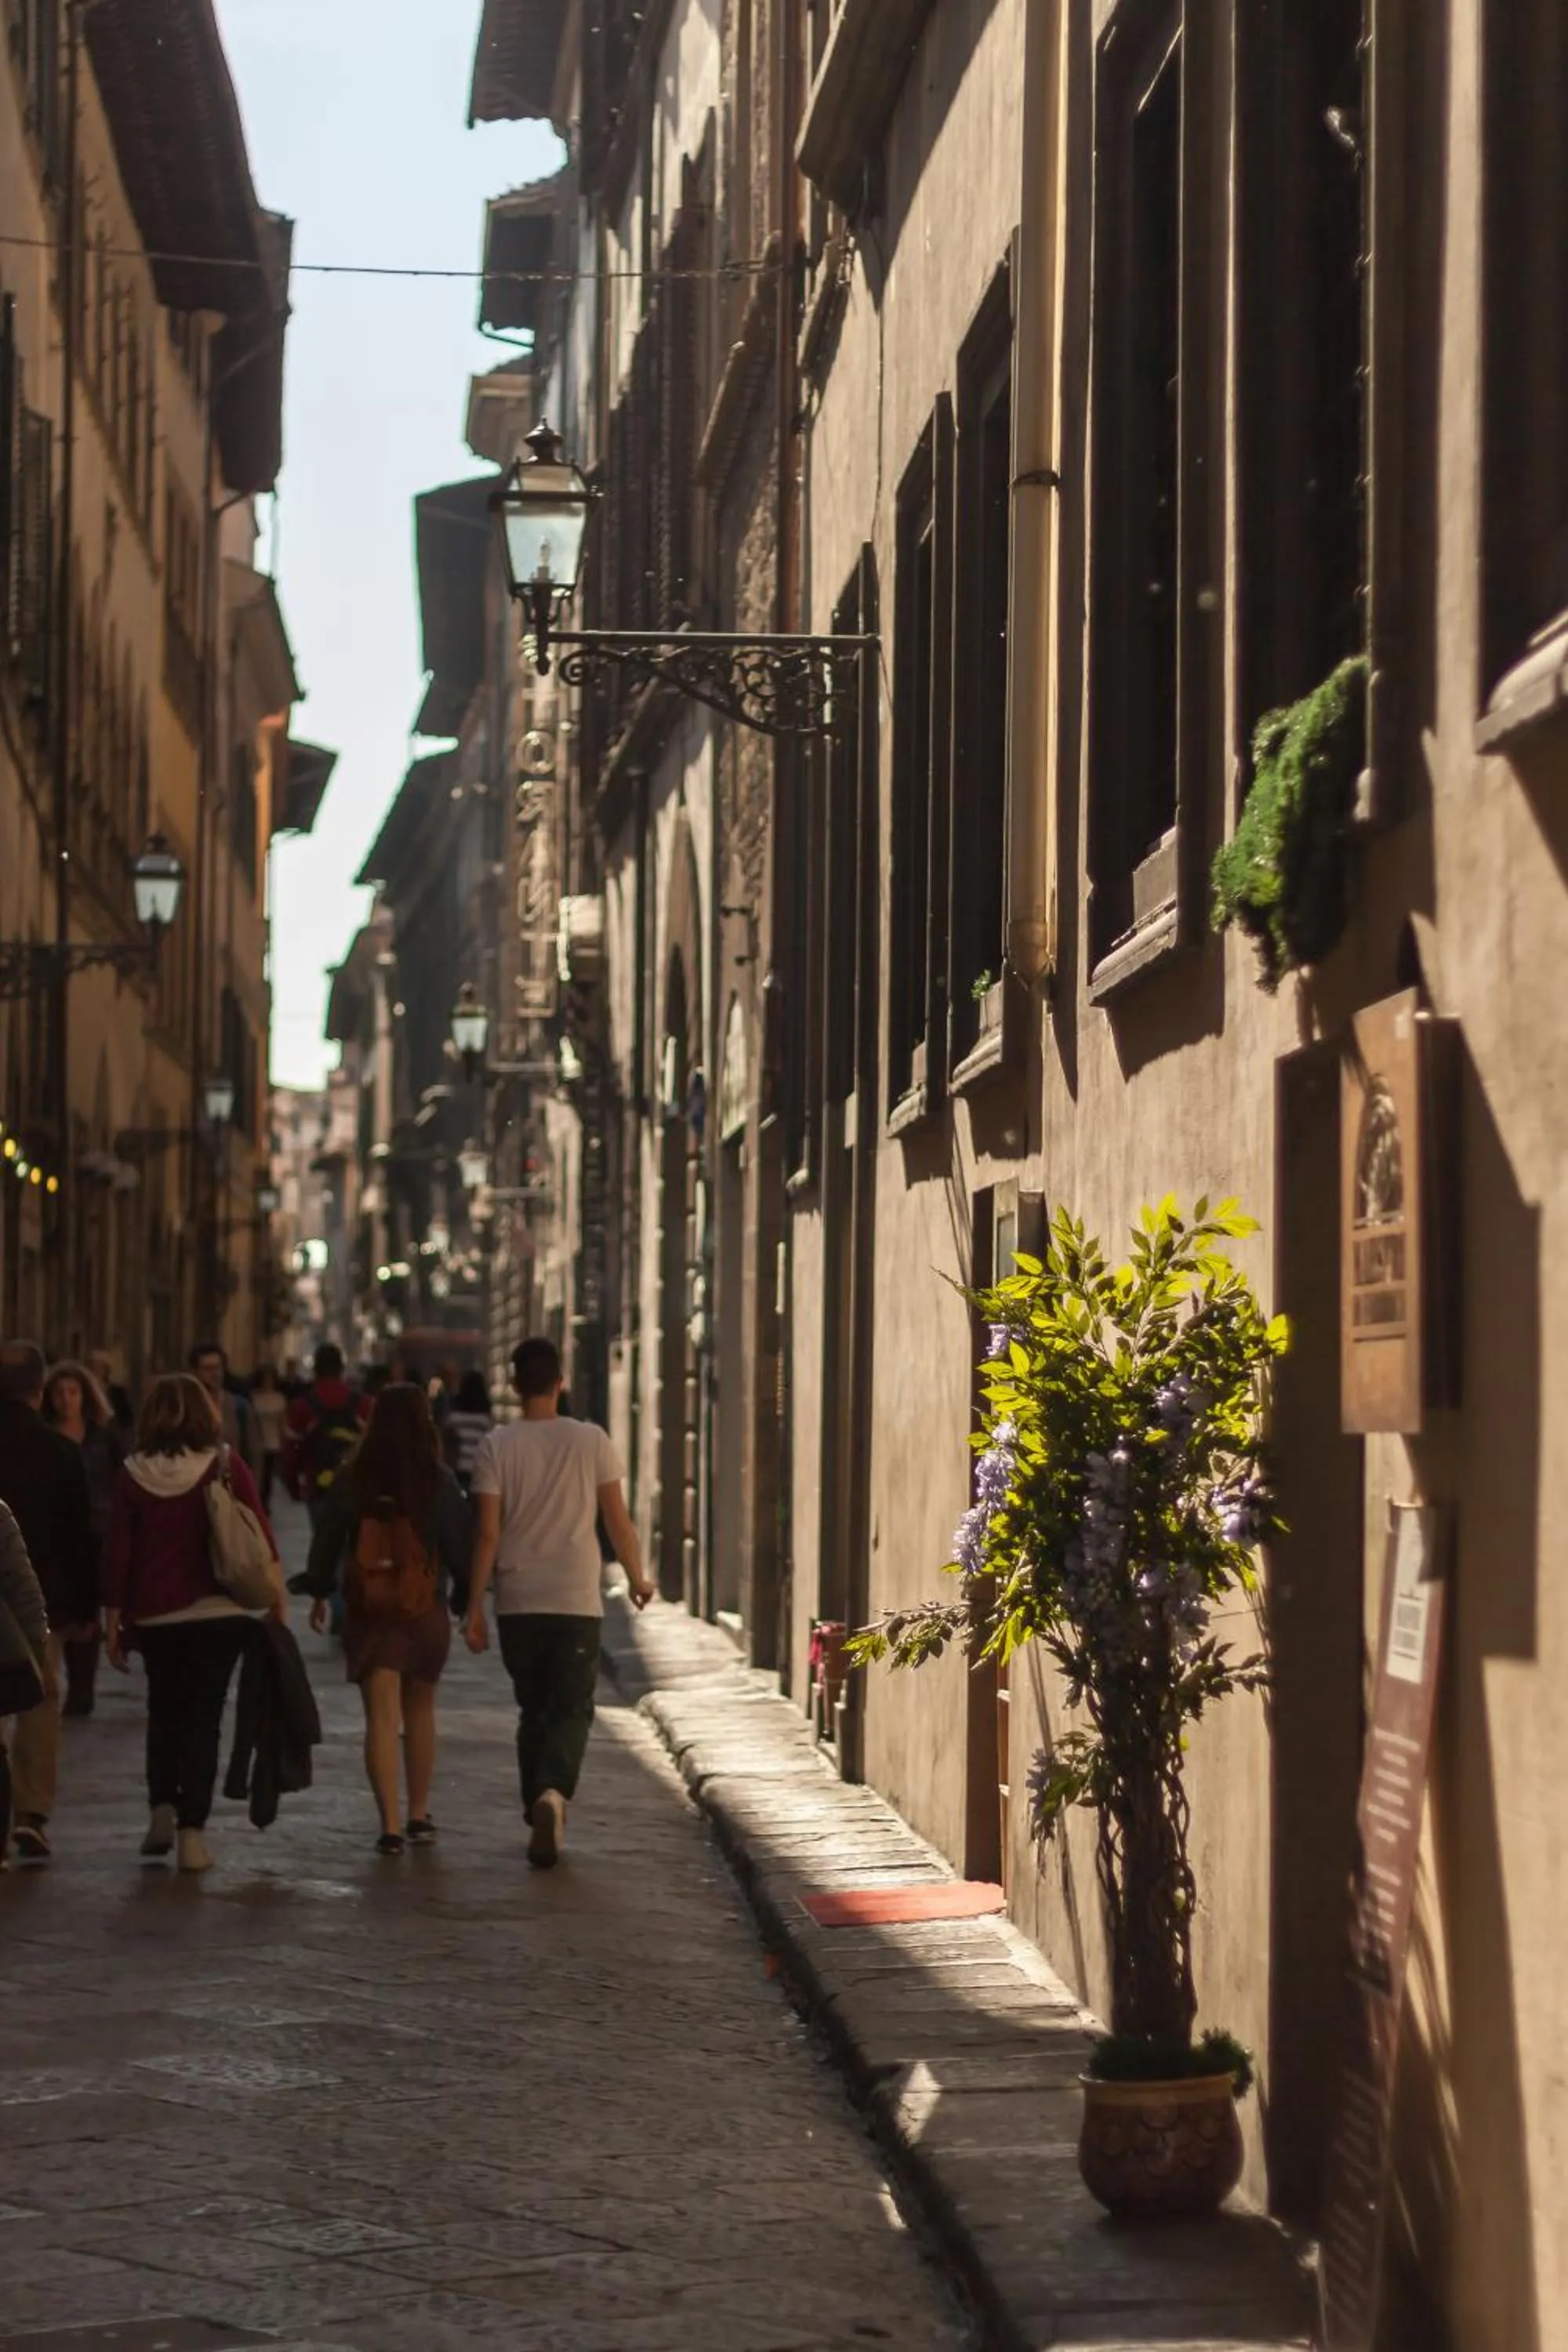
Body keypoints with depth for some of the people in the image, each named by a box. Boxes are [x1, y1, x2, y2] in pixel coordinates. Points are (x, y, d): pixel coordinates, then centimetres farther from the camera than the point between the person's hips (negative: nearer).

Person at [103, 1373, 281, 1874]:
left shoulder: (134, 1475, -2)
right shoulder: (226, 1465, -5)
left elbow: (119, 1554, -2)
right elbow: (261, 1539, -5)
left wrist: (114, 1621, 5)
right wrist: (276, 1604, 3)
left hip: (154, 1616, 1)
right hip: (217, 1612, -1)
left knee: (163, 1711, 20)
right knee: (202, 1718, 4)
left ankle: (161, 1810, 9)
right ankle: (192, 1831, -1)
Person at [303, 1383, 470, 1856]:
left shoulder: (352, 1480, -3)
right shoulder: (439, 1481, -8)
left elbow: (326, 1541, 5)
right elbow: (461, 1544, -5)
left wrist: (319, 1594, 19)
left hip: (366, 1611, 0)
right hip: (426, 1611, 0)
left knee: (381, 1717, -1)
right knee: (420, 1712, 18)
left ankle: (390, 1825, -11)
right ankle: (418, 1816, 24)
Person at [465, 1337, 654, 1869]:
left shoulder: (496, 1447, -3)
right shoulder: (591, 1441, -2)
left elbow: (488, 1534, -5)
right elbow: (618, 1521, 2)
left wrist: (475, 1608, 1)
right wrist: (637, 1579, 17)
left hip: (518, 1602, 1)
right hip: (577, 1601, -1)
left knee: (533, 1710, 16)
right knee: (572, 1711, 0)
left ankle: (539, 1810, 17)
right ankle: (553, 1791, -25)